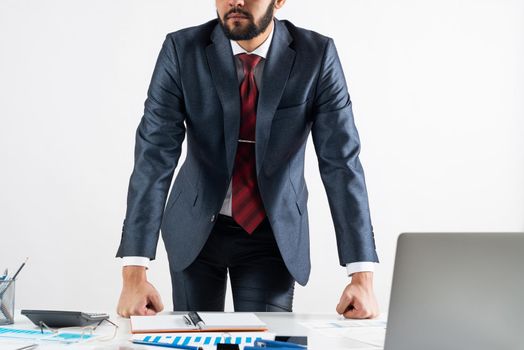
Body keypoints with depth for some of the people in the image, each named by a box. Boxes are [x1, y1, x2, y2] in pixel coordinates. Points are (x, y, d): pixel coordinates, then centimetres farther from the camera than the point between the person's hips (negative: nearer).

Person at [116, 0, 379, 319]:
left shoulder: (317, 55, -15)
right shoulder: (182, 50, -15)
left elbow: (342, 161, -17)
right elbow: (154, 156, -20)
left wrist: (362, 275, -24)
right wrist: (134, 272, -28)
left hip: (274, 233, 0)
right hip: (196, 227, 1)